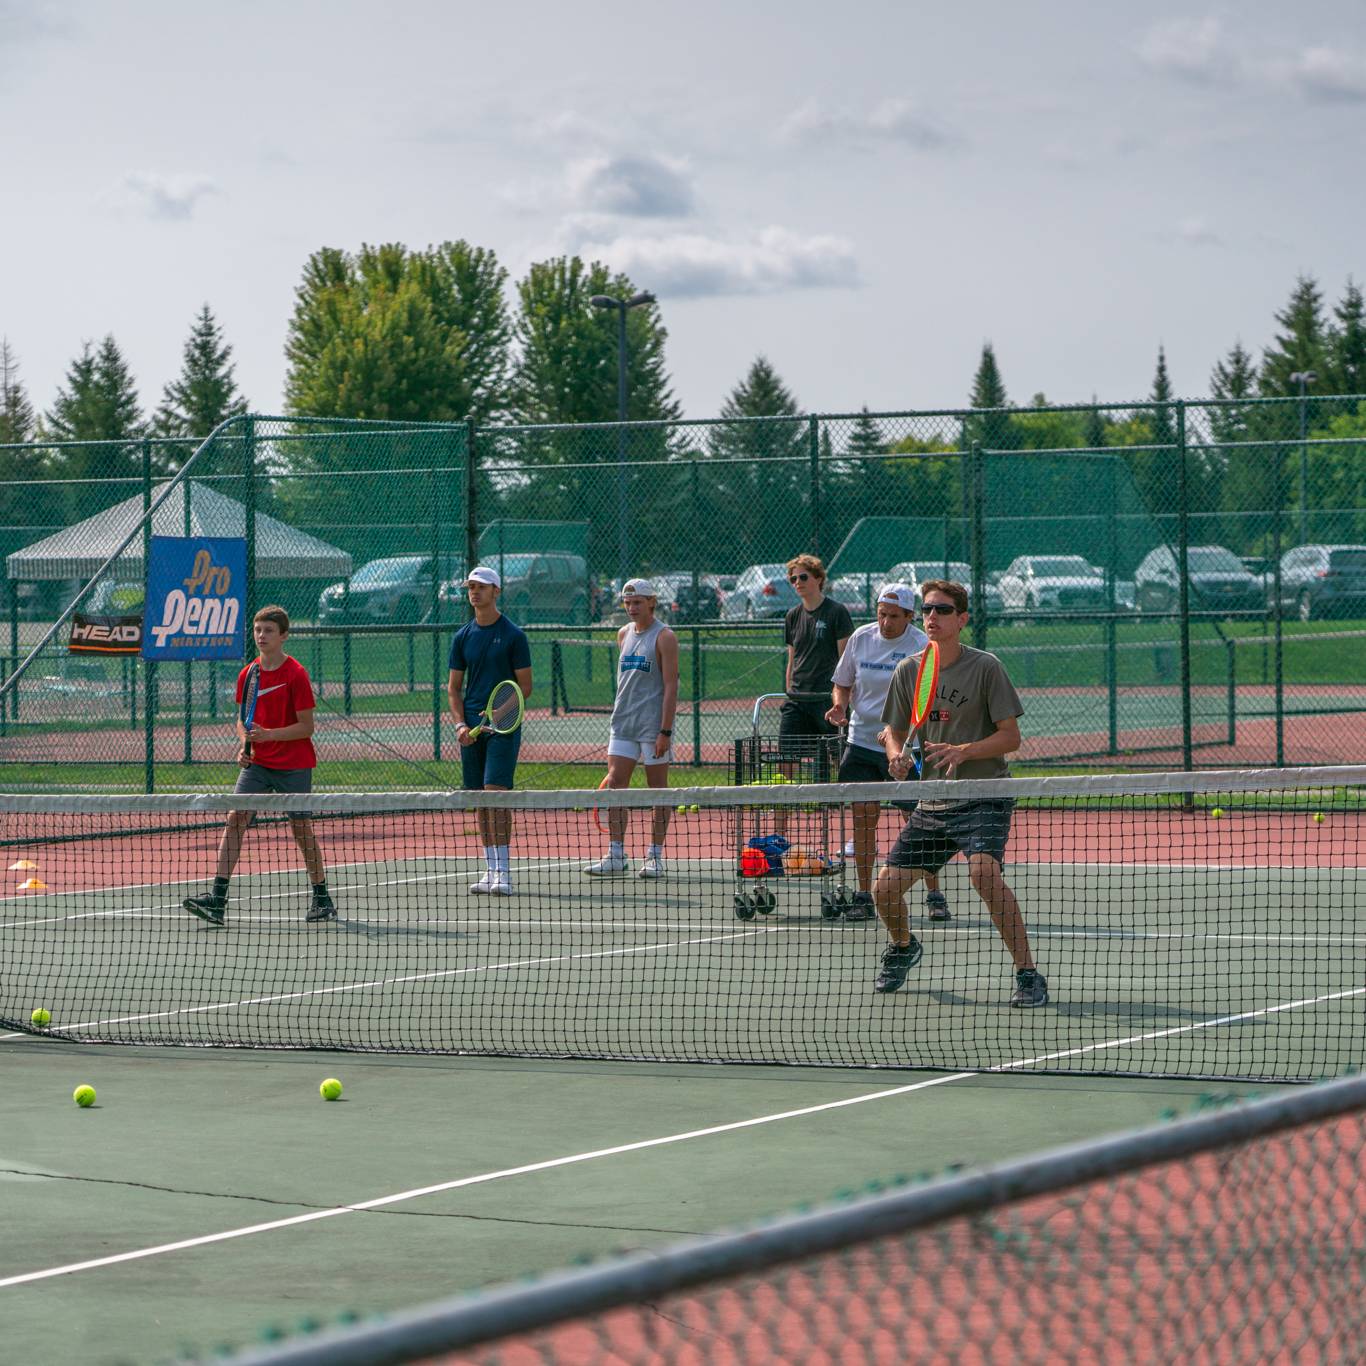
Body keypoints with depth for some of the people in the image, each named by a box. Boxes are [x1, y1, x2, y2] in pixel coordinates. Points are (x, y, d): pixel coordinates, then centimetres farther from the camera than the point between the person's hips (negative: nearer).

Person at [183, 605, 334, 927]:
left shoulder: (296, 674, -11)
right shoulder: (247, 675, 4)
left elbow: (306, 726, -12)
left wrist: (268, 734, -24)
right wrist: (244, 743, -5)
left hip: (294, 765, -4)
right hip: (257, 764, 4)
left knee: (301, 828, 5)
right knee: (235, 819, -10)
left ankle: (322, 900, 22)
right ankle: (217, 900, -17)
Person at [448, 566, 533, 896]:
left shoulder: (513, 635, -2)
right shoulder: (463, 637, 11)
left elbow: (525, 686, -3)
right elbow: (454, 687, 13)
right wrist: (460, 724, -2)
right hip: (472, 729, 5)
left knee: (496, 793, -14)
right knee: (480, 798, 6)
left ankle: (503, 872, -14)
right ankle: (490, 871, 11)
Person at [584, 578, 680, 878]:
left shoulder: (664, 637, -6)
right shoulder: (624, 634, 13)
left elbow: (670, 686, -11)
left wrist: (665, 730, -16)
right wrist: (622, 714, 17)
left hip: (654, 727, -6)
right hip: (623, 725, 6)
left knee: (658, 789, 1)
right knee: (615, 784, -2)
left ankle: (656, 856, 7)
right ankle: (616, 856, -1)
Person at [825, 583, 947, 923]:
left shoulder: (922, 646, -9)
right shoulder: (861, 638, 3)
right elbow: (843, 683, 14)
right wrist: (840, 705, -7)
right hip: (861, 740, 3)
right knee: (863, 816, -1)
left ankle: (934, 895, 9)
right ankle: (864, 897, 6)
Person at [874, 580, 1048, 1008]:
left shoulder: (985, 667, -7)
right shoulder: (908, 672, 7)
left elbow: (1010, 736, -8)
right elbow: (893, 733, 15)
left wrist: (963, 751, -24)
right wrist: (897, 756, -9)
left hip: (984, 797, -5)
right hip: (932, 805, 5)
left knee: (984, 872, -32)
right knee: (885, 890, 3)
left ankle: (1028, 974, -24)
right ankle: (903, 948, 38)